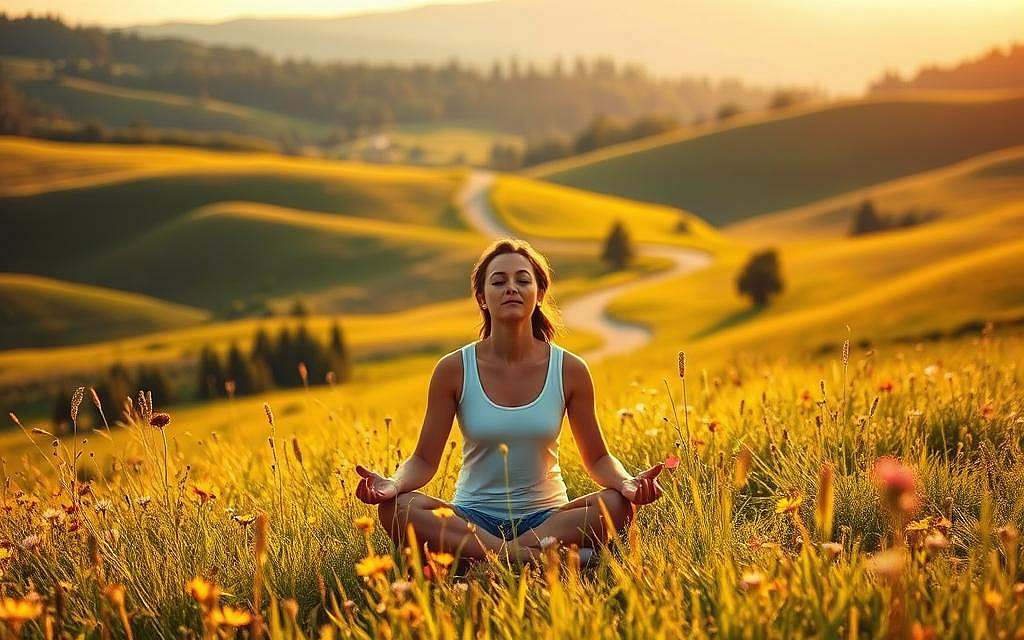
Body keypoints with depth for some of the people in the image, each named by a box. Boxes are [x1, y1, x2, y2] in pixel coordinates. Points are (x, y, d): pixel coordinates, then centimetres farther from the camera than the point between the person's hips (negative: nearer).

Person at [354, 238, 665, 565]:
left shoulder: (569, 369, -4)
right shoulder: (454, 369, -6)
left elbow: (597, 458, 3)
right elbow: (424, 460, -3)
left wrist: (627, 482, -19)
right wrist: (392, 484, -25)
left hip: (547, 517, 0)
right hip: (473, 518, 0)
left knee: (616, 504, -29)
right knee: (395, 508, -30)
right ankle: (536, 555, -31)